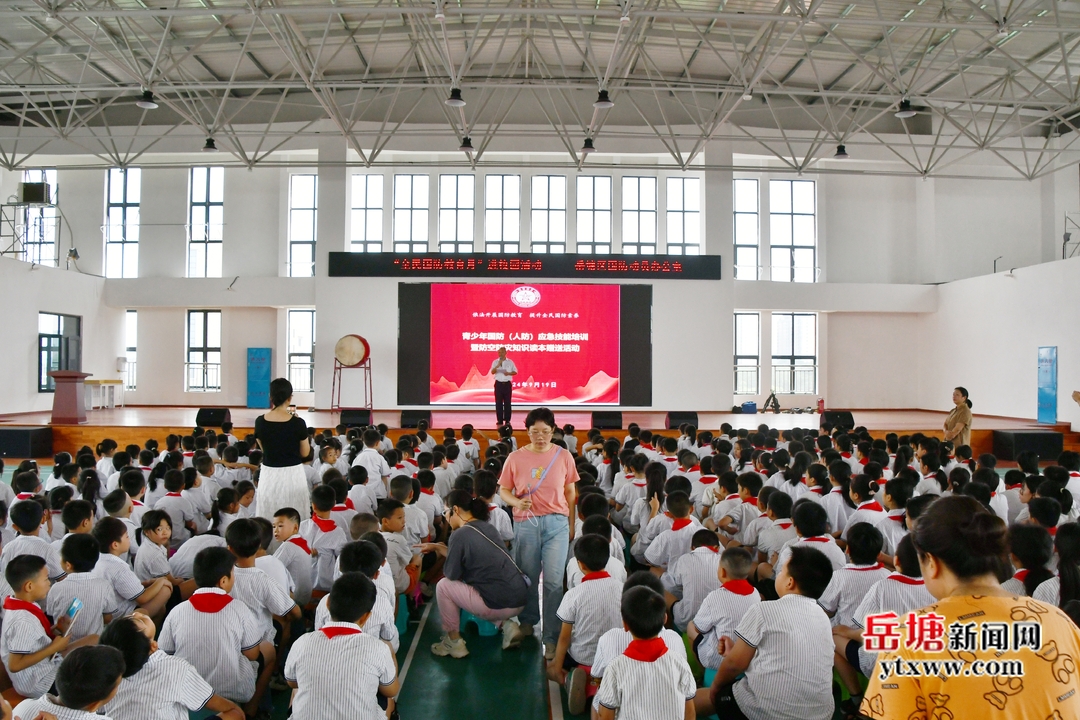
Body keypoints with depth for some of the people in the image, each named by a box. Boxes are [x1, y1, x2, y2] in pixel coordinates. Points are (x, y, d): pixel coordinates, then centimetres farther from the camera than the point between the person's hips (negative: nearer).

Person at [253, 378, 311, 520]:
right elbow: (305, 453, -1)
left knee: (268, 519, 12)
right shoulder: (298, 423, -13)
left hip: (269, 474, 3)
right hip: (292, 474, -3)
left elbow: (263, 448, 10)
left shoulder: (260, 422, -4)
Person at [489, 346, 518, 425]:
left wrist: (508, 373, -13)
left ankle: (507, 420, 6)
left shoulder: (510, 362, 4)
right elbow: (492, 372, -9)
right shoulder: (495, 362, 3)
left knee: (507, 402, 1)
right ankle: (499, 420, 6)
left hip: (507, 384, 0)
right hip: (498, 384, 0)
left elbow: (515, 372, 7)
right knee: (498, 402, 0)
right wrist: (498, 366, -26)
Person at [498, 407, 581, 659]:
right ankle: (528, 620, 38)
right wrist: (517, 502, -16)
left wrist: (571, 523, 8)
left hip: (557, 523, -1)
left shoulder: (563, 456, 1)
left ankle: (551, 638, 3)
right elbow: (503, 491, 4)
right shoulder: (515, 458, -1)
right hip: (526, 522, 1)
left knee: (554, 581, -5)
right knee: (527, 577, 13)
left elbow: (570, 492, 9)